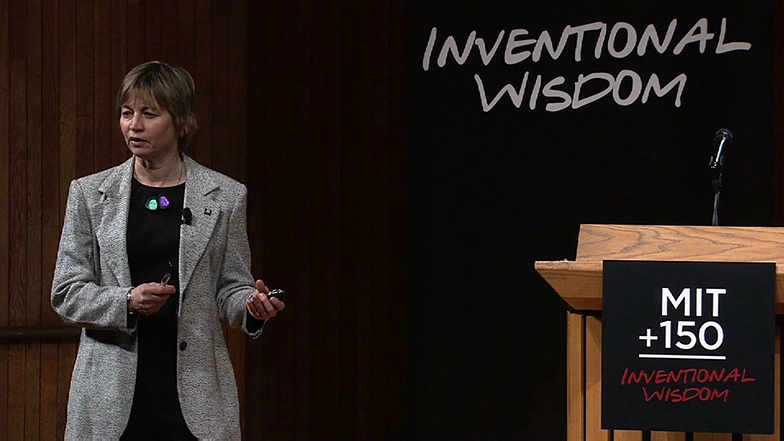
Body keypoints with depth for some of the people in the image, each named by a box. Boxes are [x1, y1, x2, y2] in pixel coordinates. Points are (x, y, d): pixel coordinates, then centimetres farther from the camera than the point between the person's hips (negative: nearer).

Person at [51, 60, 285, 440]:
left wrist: (252, 307, -14)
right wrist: (126, 302, -14)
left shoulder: (225, 196, 4)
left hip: (194, 388, 0)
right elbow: (66, 293, 3)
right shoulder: (89, 194, 5)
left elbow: (230, 289, 8)